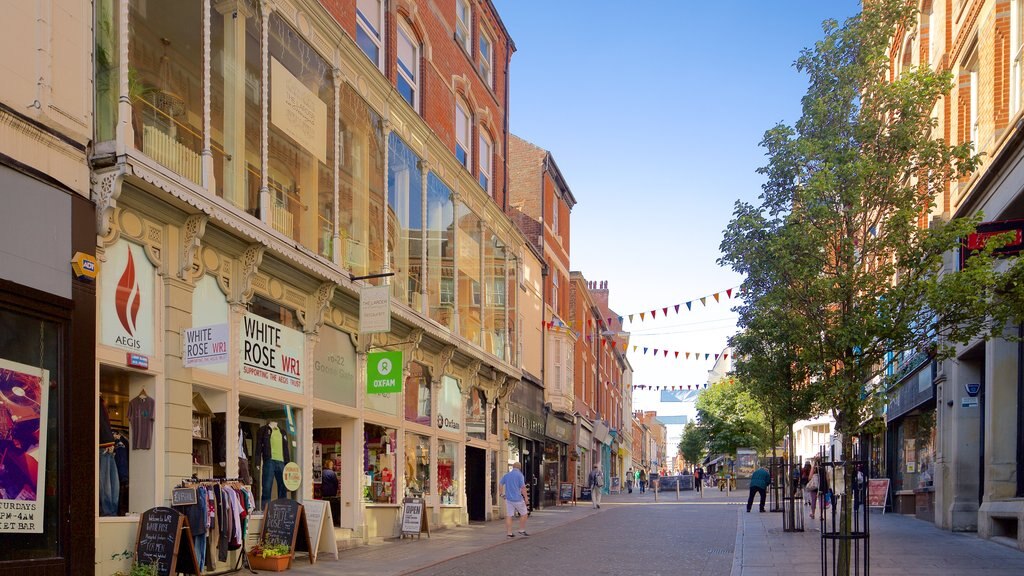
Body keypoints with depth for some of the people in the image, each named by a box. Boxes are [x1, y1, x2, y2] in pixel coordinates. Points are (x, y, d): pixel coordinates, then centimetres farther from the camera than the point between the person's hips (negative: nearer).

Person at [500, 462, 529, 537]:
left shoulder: (507, 475, 9)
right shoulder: (519, 475, -9)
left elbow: (500, 484, 16)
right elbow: (523, 487, -15)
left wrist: (502, 494, 24)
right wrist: (526, 498, -9)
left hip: (508, 498, 5)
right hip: (517, 499, -5)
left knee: (508, 516, 4)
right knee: (524, 514, 10)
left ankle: (509, 533, 4)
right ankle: (522, 530, 11)